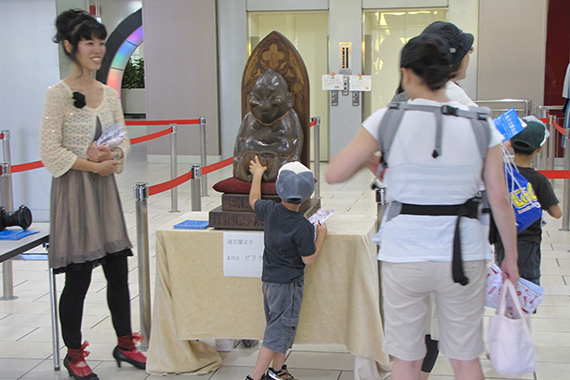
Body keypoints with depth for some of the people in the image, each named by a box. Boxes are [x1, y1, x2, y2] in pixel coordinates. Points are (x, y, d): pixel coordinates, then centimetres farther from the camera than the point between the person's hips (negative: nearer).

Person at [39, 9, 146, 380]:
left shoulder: (110, 93, 8)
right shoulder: (59, 93, -10)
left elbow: (124, 140, 12)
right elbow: (50, 151, -13)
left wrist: (112, 156, -9)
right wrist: (93, 165, -16)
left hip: (105, 189, 6)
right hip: (74, 191, -6)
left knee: (119, 270, 11)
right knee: (78, 277, 2)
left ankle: (125, 343, 27)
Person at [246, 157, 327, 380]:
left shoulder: (269, 210, -5)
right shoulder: (303, 227, -22)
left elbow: (253, 200, 18)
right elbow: (308, 259, -15)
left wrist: (257, 174, 31)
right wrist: (321, 236, -1)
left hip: (268, 280, 7)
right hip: (288, 284, -7)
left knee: (278, 327, 20)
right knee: (279, 331, 0)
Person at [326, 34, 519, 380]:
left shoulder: (388, 120, -8)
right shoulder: (480, 125, -3)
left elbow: (335, 174, -9)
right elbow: (500, 199, -4)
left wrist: (368, 161, 12)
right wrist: (511, 257, 8)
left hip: (404, 254, -1)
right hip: (463, 256, 1)